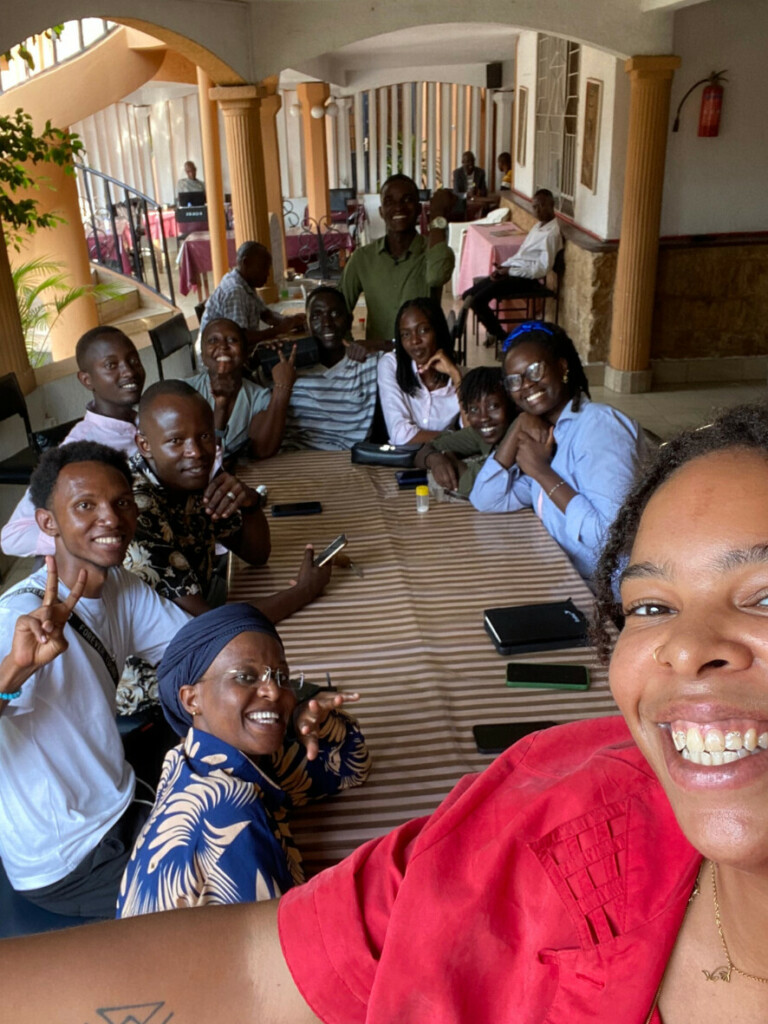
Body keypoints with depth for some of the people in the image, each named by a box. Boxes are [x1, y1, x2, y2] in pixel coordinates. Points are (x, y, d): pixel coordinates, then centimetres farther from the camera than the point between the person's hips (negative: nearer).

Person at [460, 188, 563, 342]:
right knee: (469, 295, 2)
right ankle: (493, 330, 12)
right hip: (512, 271, 10)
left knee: (477, 300, -21)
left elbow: (542, 269, -20)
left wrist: (509, 271, -16)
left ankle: (502, 337, -5)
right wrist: (503, 267, 4)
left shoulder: (551, 233, -15)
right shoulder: (539, 225, 15)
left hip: (525, 279, -10)